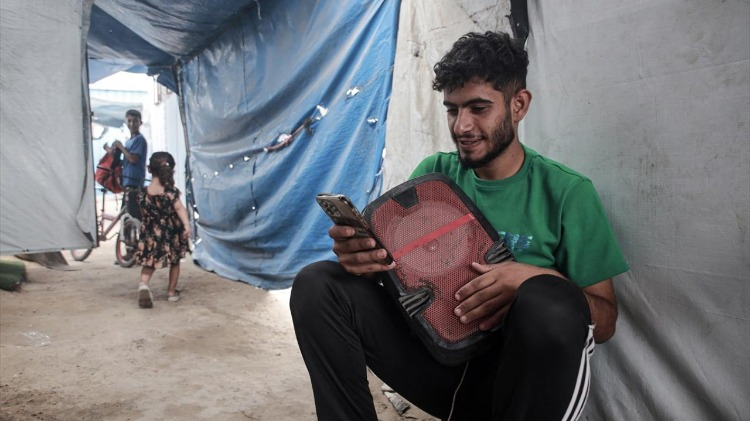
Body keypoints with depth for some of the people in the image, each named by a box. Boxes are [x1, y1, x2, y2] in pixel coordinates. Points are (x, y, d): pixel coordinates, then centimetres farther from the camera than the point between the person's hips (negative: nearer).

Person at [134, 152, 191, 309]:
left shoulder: (142, 193, -5)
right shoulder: (171, 191, -14)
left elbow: (144, 213, 8)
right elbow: (180, 208, -24)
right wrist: (187, 225, -31)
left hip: (151, 234, 2)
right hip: (171, 233, -1)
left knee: (149, 262, 13)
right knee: (174, 261, 18)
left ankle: (143, 284, -15)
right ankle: (172, 292, 23)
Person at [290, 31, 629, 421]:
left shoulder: (566, 191, -4)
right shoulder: (434, 173, 5)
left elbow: (604, 320, -6)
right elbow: (385, 252, -2)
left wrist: (536, 278, -26)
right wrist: (358, 253, -27)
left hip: (518, 373, -2)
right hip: (434, 355, 3)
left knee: (552, 304, -35)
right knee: (317, 285, -15)